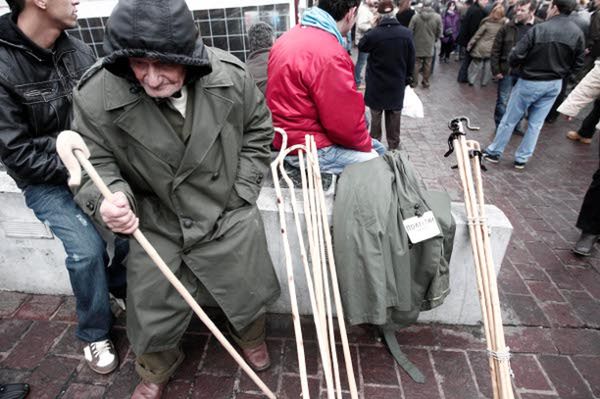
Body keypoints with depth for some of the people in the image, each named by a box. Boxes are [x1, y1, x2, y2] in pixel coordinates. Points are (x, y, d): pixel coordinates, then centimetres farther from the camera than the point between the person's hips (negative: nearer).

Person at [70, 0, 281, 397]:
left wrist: (241, 191, -2)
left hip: (230, 218, 1)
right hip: (155, 227, 0)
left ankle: (251, 336, 57)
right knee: (152, 314, 14)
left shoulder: (231, 75, -15)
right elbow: (95, 162, -5)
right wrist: (108, 198, -29)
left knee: (250, 293, 18)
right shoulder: (95, 96, -19)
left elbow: (257, 132, 2)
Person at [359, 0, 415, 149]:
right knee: (394, 117, 13)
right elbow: (411, 60, 1)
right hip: (397, 84, 2)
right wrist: (406, 79, 14)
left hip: (376, 84, -2)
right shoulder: (407, 34, -8)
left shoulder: (373, 34, -19)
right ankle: (393, 147, 22)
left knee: (376, 116, 12)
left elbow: (361, 46, 3)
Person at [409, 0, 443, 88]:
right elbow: (439, 32, 0)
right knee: (427, 64, 12)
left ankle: (414, 82, 15)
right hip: (429, 45, 1)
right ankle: (426, 82, 21)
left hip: (417, 45, -1)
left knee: (416, 64, 10)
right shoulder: (437, 17, -8)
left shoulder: (416, 16, -14)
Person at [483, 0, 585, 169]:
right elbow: (577, 65, 2)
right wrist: (560, 73, 17)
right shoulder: (578, 33, -4)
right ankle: (522, 159, 21)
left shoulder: (539, 29, -19)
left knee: (509, 120, 9)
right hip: (554, 85, 5)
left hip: (530, 83, -4)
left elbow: (515, 57, -18)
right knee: (536, 123, 13)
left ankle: (494, 152, 21)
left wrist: (515, 66, 4)